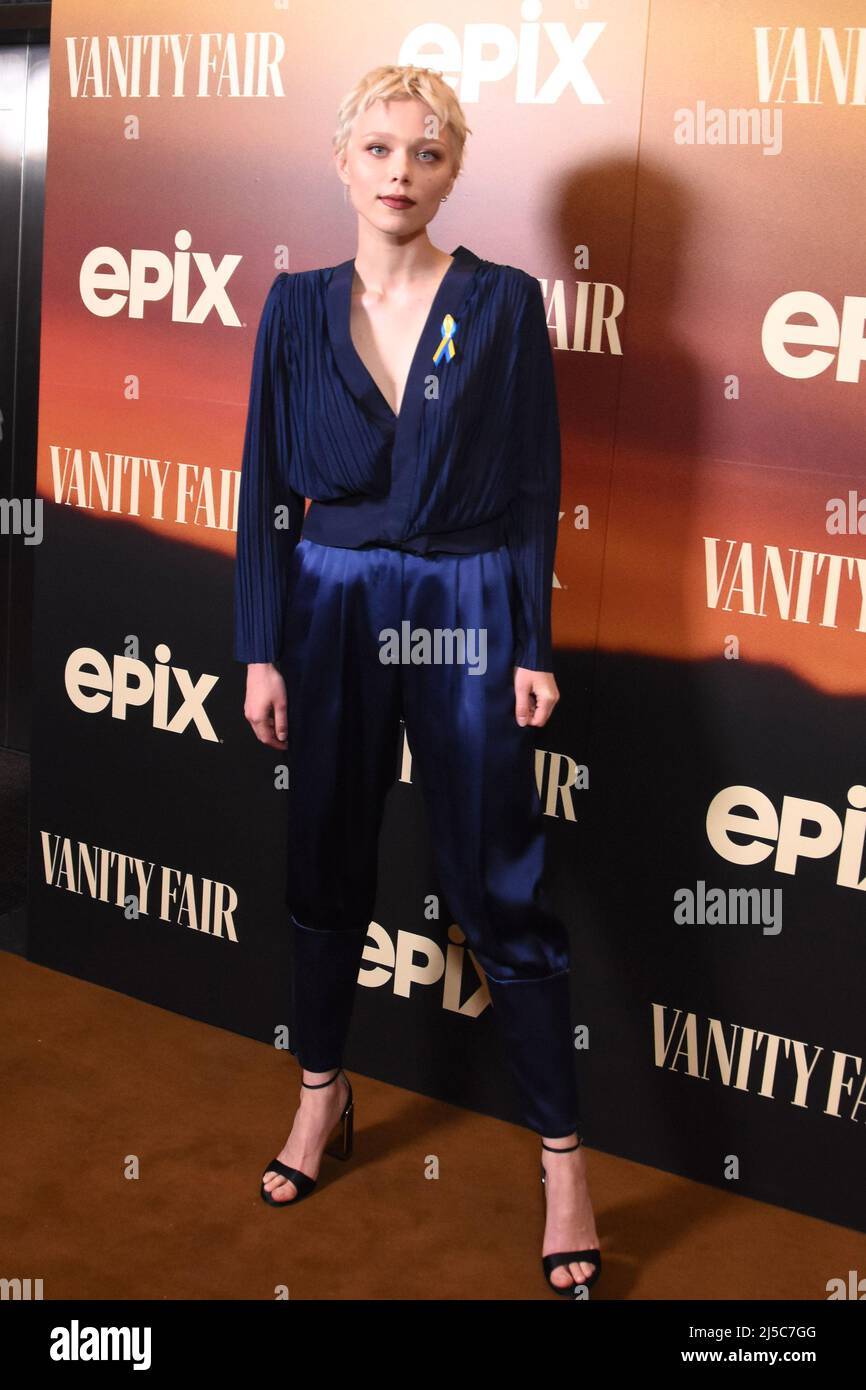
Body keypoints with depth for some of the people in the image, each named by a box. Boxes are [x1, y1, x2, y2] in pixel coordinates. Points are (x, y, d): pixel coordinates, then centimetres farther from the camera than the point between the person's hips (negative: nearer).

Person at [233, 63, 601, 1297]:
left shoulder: (504, 303, -2)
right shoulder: (299, 305, 4)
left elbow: (535, 487, -2)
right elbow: (266, 486, 3)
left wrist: (534, 649, -6)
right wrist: (261, 650, -1)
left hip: (467, 613, -2)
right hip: (331, 608, 3)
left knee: (500, 891, 1)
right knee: (327, 867, 13)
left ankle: (563, 1155, 12)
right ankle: (322, 1092, 34)